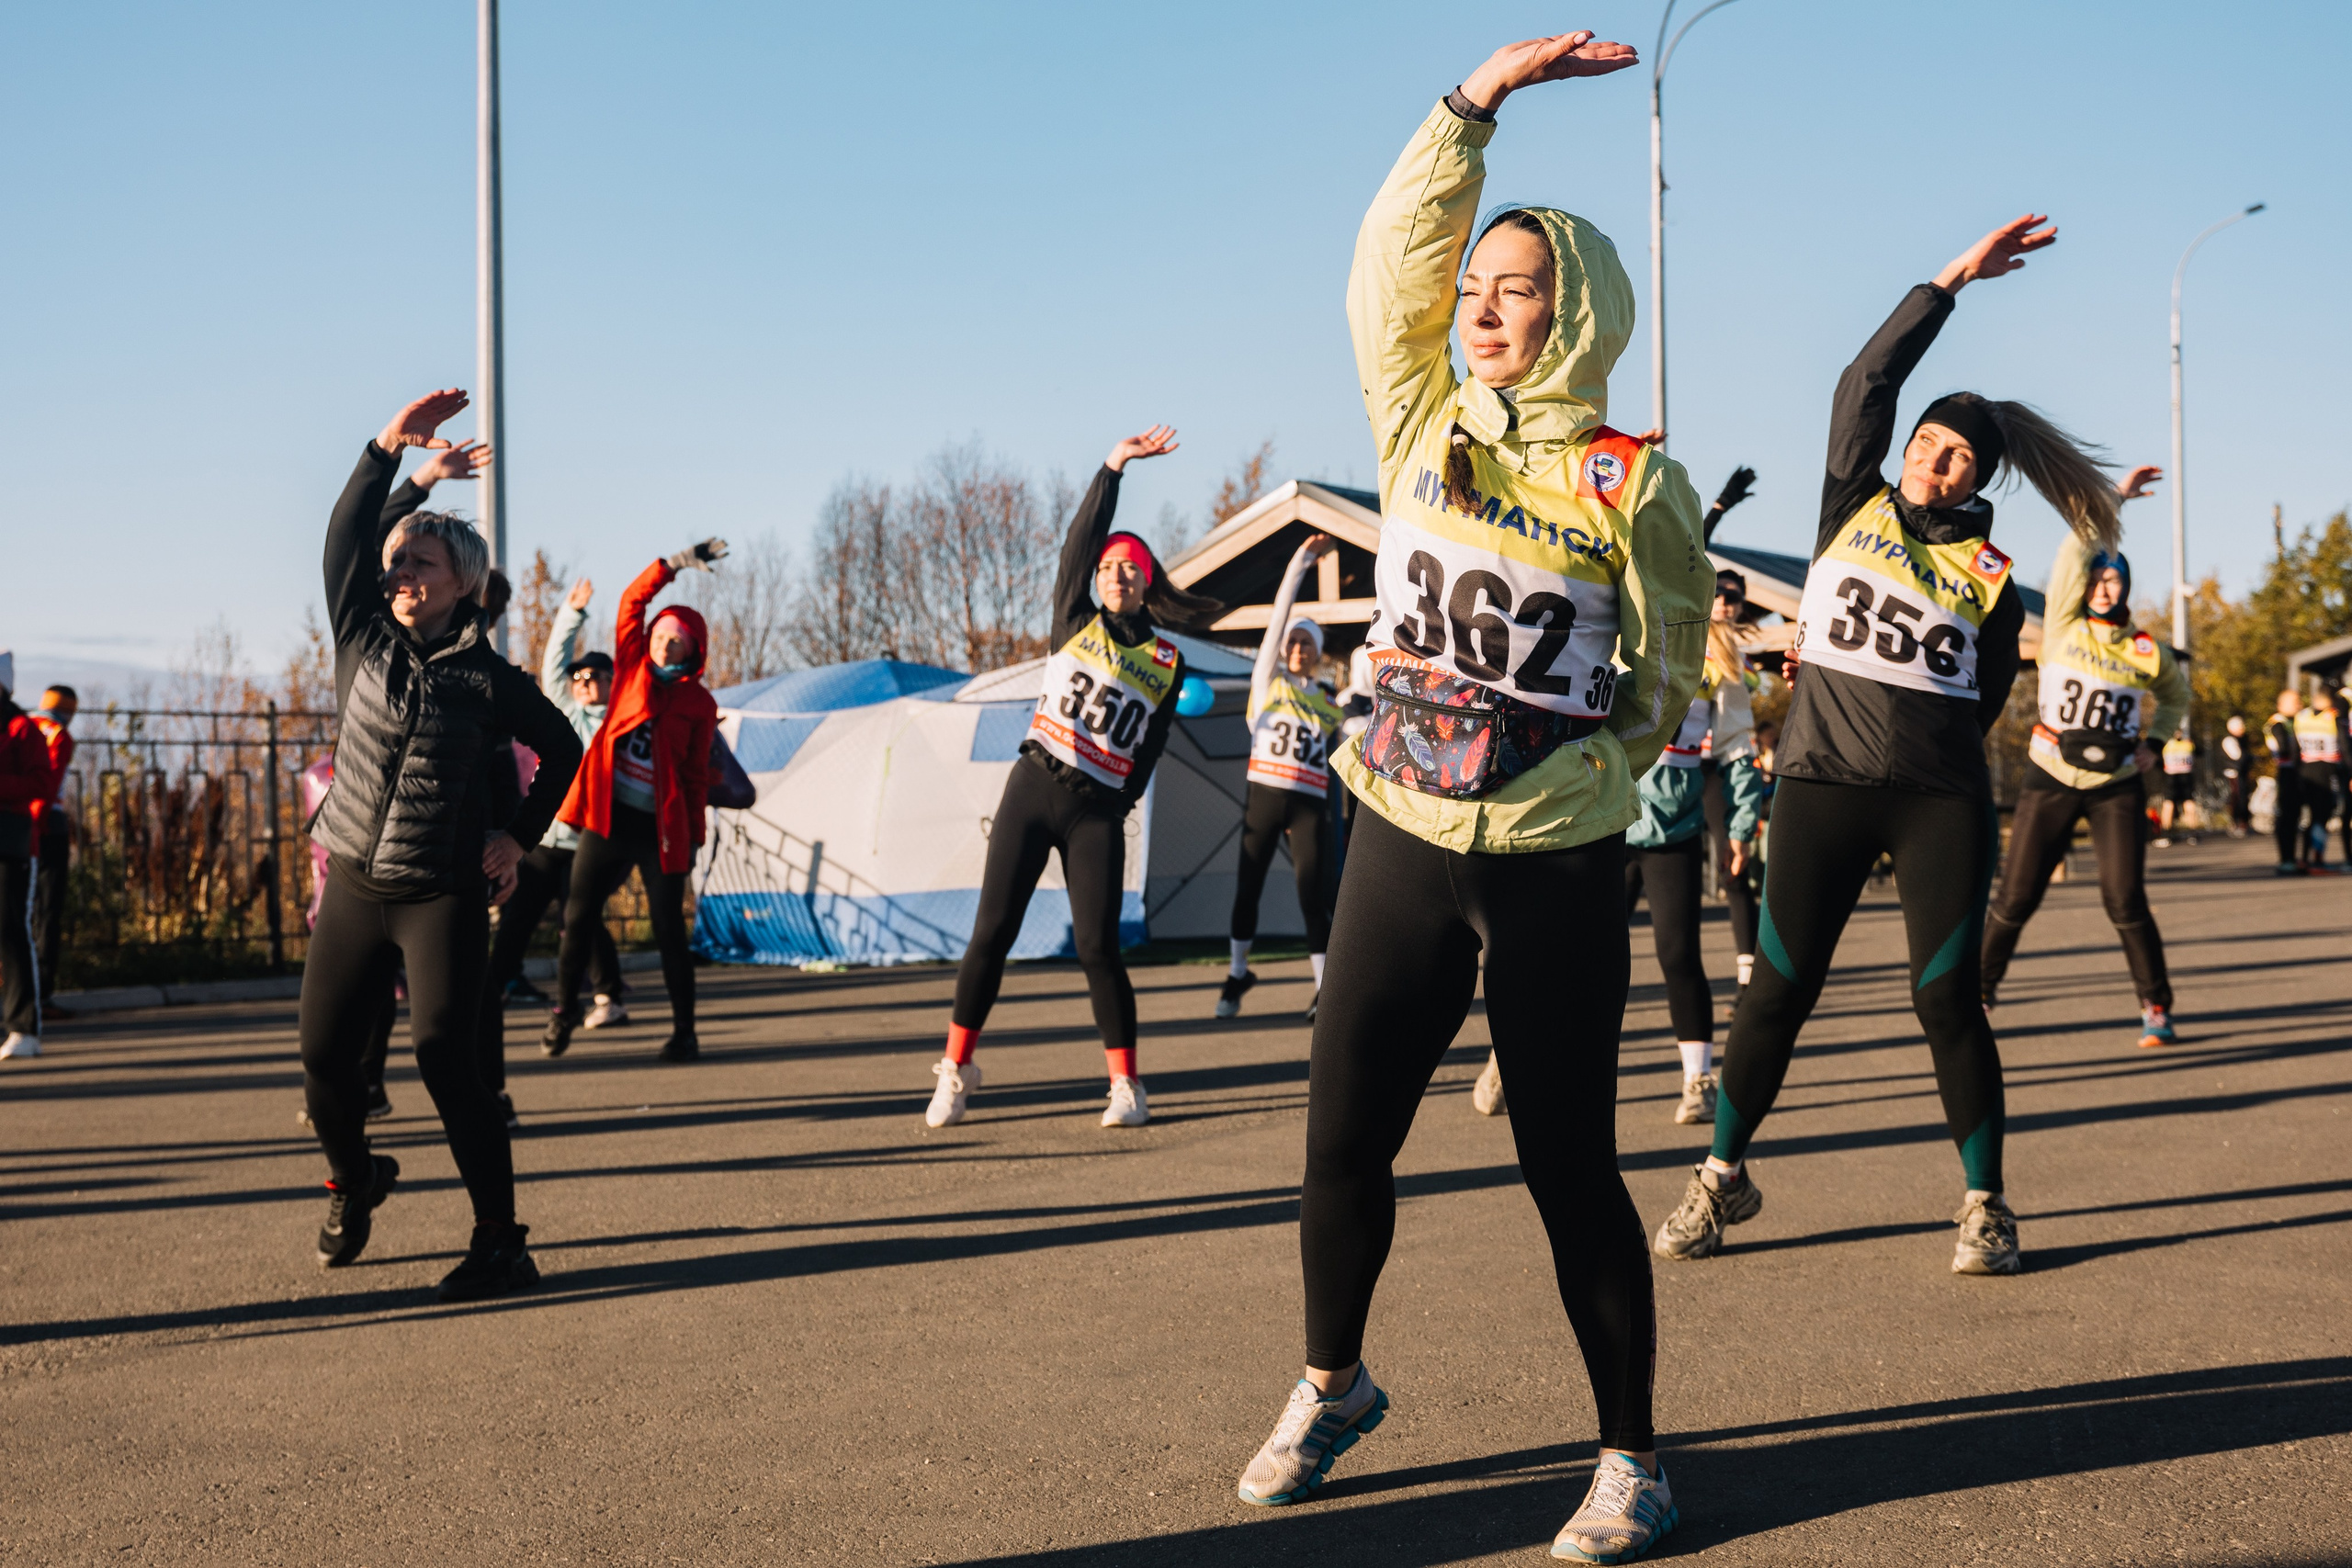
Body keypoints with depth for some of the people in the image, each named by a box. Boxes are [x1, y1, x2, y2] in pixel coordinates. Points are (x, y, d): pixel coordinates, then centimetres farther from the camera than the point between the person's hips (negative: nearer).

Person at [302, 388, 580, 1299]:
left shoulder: (487, 677, -4)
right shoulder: (362, 641, 3)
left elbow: (561, 747, 9)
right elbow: (346, 537, -8)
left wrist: (519, 838, 2)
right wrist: (388, 450, -18)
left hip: (444, 896, -4)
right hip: (353, 889, 4)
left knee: (444, 1057, -15)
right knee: (325, 1056, 6)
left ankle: (501, 1243, -9)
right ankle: (352, 1182, 37)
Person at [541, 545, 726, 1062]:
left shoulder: (698, 703, 3)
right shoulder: (633, 667, 8)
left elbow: (696, 774, 4)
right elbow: (633, 599, 0)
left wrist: (695, 835, 1)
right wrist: (675, 564, -10)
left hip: (660, 826, -2)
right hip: (608, 817, 2)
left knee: (669, 929, -1)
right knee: (579, 917, 2)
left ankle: (684, 1030, 9)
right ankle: (564, 1009, 21)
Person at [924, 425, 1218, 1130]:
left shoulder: (1167, 663, 9)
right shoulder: (1076, 623, 7)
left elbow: (1150, 749, 11)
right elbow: (1080, 541, -3)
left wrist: (1116, 806, 2)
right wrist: (1115, 464, -9)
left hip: (1097, 812, 0)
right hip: (1030, 791, 0)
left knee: (1097, 947, -7)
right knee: (991, 933, -3)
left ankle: (1125, 1085, 5)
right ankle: (956, 1069, 11)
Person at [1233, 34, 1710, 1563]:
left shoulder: (1634, 485, -3)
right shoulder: (1424, 428, 6)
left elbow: (1667, 684, 5)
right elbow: (1393, 261, 0)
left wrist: (1563, 780, -3)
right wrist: (1480, 98, -3)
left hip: (1555, 868, -3)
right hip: (1401, 845, 4)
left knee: (1570, 1167, 1)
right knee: (1343, 1140, 7)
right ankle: (1332, 1384, 32)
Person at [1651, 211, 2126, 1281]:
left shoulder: (1988, 581, 7)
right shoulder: (1854, 509, 8)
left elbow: (1977, 706, 9)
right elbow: (1867, 382, 0)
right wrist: (1952, 281, 0)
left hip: (1939, 801, 0)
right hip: (1820, 786, 0)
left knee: (1946, 999, -1)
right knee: (1779, 992, 1)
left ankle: (1985, 1205, 13)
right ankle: (1723, 1177, 17)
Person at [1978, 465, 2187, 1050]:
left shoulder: (2147, 653, 1)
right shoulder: (2063, 628, -2)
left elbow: (2177, 696, 22)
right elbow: (2074, 550, -9)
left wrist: (2152, 741, 9)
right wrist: (2116, 496, -4)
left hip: (2117, 786, 0)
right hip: (2050, 781, 0)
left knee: (2125, 900, -9)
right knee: (2015, 898, -1)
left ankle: (2156, 1008, 3)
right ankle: (1980, 990, 18)